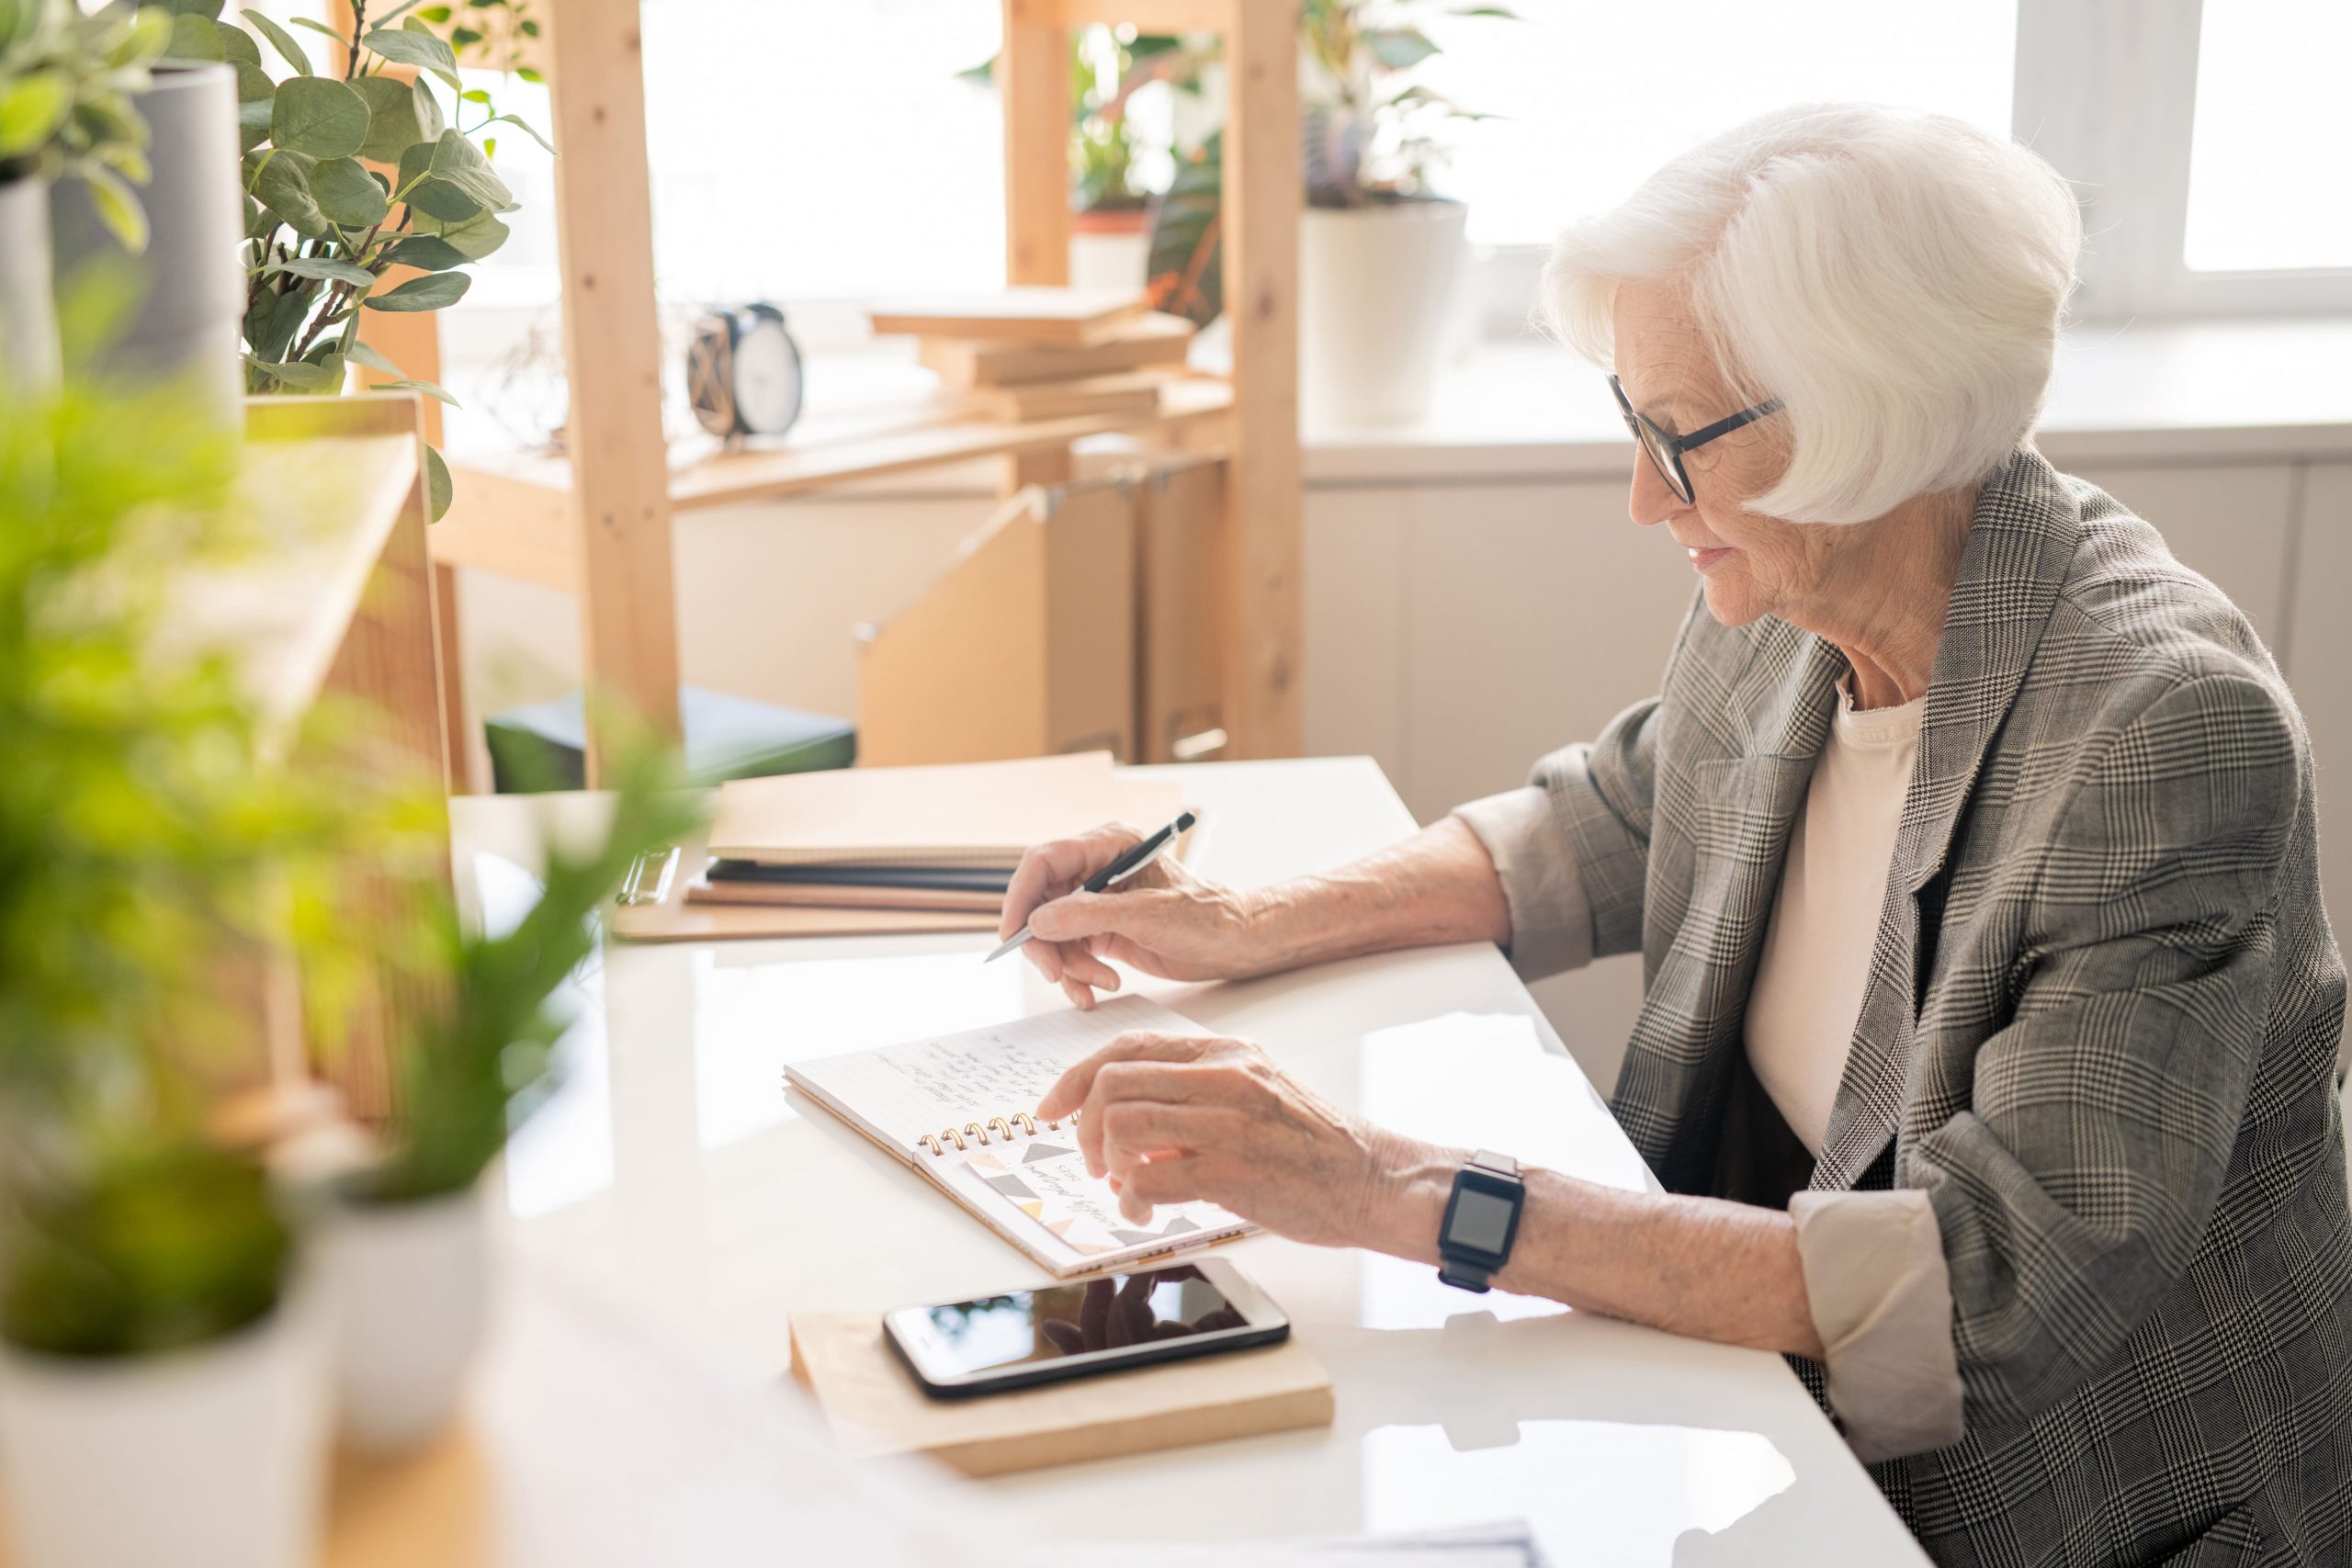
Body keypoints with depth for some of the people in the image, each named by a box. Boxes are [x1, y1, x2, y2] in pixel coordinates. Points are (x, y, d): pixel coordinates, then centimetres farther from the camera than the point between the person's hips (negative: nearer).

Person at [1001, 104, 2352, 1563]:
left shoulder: (2173, 732, -27)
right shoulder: (1780, 613, -4)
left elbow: (1999, 1282, -33)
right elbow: (1602, 835, 16)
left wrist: (1408, 1196, -37)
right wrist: (1249, 924, 3)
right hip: (1772, 1406, 6)